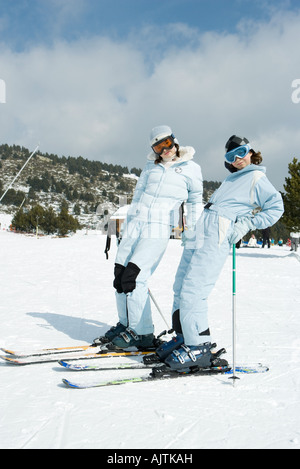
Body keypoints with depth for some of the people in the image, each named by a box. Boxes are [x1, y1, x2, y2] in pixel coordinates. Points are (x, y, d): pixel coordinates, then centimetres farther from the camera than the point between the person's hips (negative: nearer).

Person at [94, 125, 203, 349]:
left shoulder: (191, 169, 5)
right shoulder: (151, 167, 17)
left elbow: (195, 201, 13)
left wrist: (193, 233, 8)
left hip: (159, 230, -5)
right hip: (135, 224, 6)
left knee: (133, 276, -16)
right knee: (120, 276, 2)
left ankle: (142, 334, -6)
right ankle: (126, 325, 19)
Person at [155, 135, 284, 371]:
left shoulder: (257, 178, 4)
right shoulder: (231, 179, 28)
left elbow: (275, 207, -4)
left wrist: (246, 224, -11)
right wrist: (192, 224, 23)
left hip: (217, 236, -8)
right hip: (200, 231, 8)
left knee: (192, 290, -17)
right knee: (180, 287, 5)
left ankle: (200, 347, -10)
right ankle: (184, 337, 14)